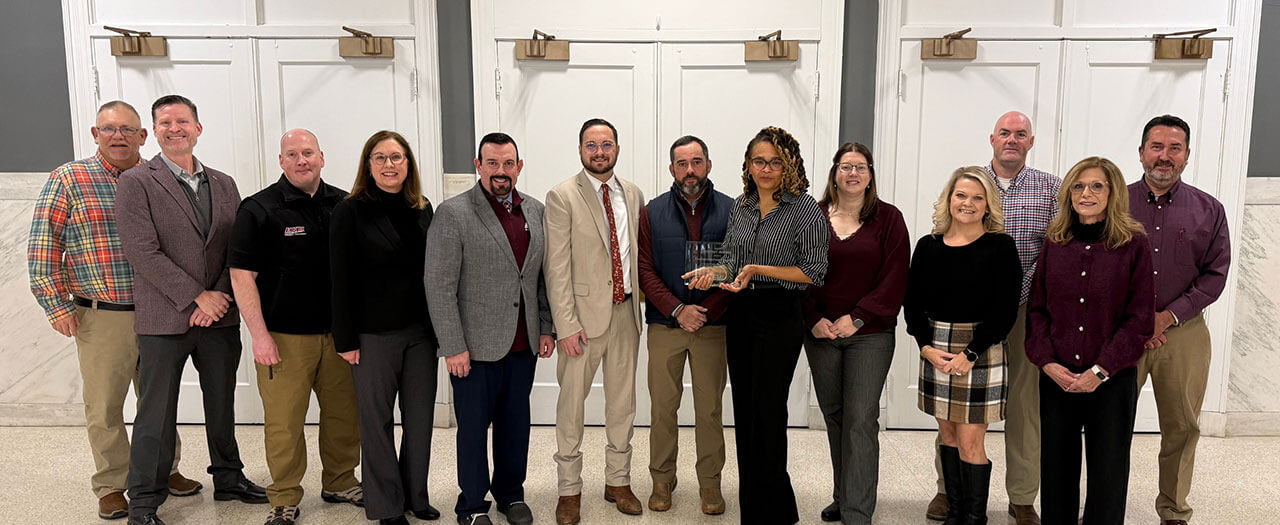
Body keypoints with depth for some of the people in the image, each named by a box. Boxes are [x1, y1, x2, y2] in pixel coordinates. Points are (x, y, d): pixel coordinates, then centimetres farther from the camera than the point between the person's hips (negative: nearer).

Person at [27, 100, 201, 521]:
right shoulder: (69, 179, -2)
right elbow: (43, 248, -3)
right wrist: (56, 305, -7)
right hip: (100, 317, -2)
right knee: (104, 408, 6)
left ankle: (165, 469, 33)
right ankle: (111, 486, 22)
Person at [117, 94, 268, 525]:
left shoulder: (224, 184, 10)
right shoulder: (136, 183, -4)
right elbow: (143, 252, -13)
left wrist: (219, 297, -7)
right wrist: (197, 296, -15)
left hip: (220, 315, 5)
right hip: (164, 320, -4)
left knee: (222, 404, 16)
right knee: (156, 413, 3)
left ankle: (228, 478, 32)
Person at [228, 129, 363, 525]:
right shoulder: (258, 209, -4)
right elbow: (242, 274, -7)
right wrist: (259, 335, -12)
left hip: (339, 333, 4)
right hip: (285, 337, -4)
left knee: (345, 413, 11)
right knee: (284, 421, 0)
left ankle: (340, 483, 29)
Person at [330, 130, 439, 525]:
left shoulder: (423, 210, 8)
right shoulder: (351, 211, -6)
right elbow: (341, 281, -7)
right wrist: (345, 340, -9)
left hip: (421, 331, 4)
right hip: (374, 335, -4)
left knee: (420, 417, 10)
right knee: (377, 421, 6)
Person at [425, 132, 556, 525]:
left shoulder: (535, 211, 7)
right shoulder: (453, 214, -9)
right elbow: (439, 287, -11)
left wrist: (546, 328, 8)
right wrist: (453, 347, -14)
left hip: (524, 345, 5)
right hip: (476, 346, -4)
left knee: (515, 423, 16)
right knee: (473, 427, 9)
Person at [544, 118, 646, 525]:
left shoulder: (633, 195, 10)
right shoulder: (562, 197, -6)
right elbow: (557, 267, -10)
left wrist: (639, 305, 7)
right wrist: (567, 324, -16)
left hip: (626, 312, 5)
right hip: (585, 313, -5)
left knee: (622, 401, 14)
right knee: (571, 404, 3)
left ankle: (618, 481, 29)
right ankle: (569, 490, 18)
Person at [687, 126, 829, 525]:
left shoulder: (804, 209, -8)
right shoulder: (741, 206, 10)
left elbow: (814, 272, -11)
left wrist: (758, 270, -19)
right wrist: (712, 272, -6)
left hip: (780, 316, -6)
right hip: (741, 313, 6)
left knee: (767, 413, -1)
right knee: (745, 411, 11)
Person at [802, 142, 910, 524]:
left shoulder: (887, 218, 0)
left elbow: (895, 279, -5)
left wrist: (857, 317, -13)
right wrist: (813, 319, -7)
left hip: (869, 335, -3)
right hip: (821, 333, 3)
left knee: (861, 421, -6)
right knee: (833, 416, 13)